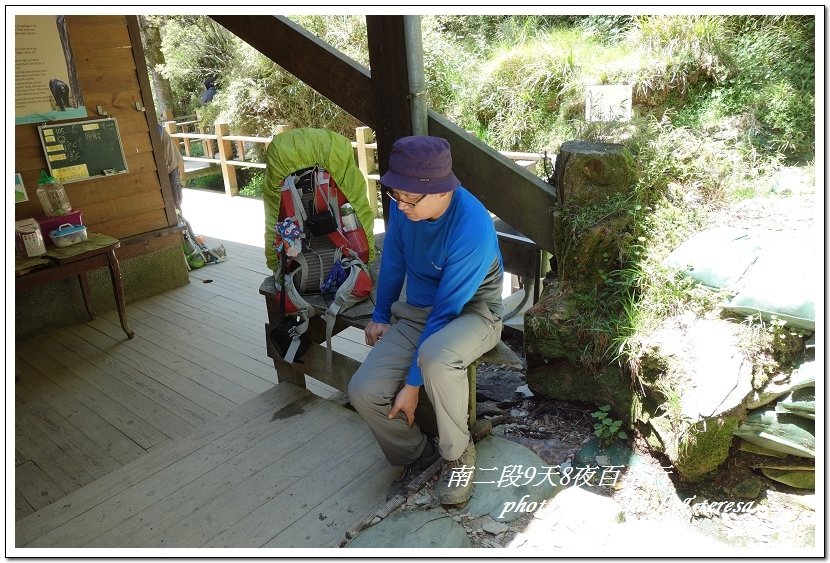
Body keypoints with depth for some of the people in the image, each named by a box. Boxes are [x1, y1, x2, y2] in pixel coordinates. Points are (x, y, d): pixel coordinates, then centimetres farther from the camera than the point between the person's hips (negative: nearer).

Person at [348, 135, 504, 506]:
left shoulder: (472, 228, -30)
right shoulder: (403, 205, -12)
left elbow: (446, 311, -26)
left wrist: (412, 383, -21)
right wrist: (381, 316, 15)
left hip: (471, 311, -5)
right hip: (416, 311, 5)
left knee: (435, 357, -41)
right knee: (363, 392, -16)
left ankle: (458, 454, -11)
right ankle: (417, 453, 13)